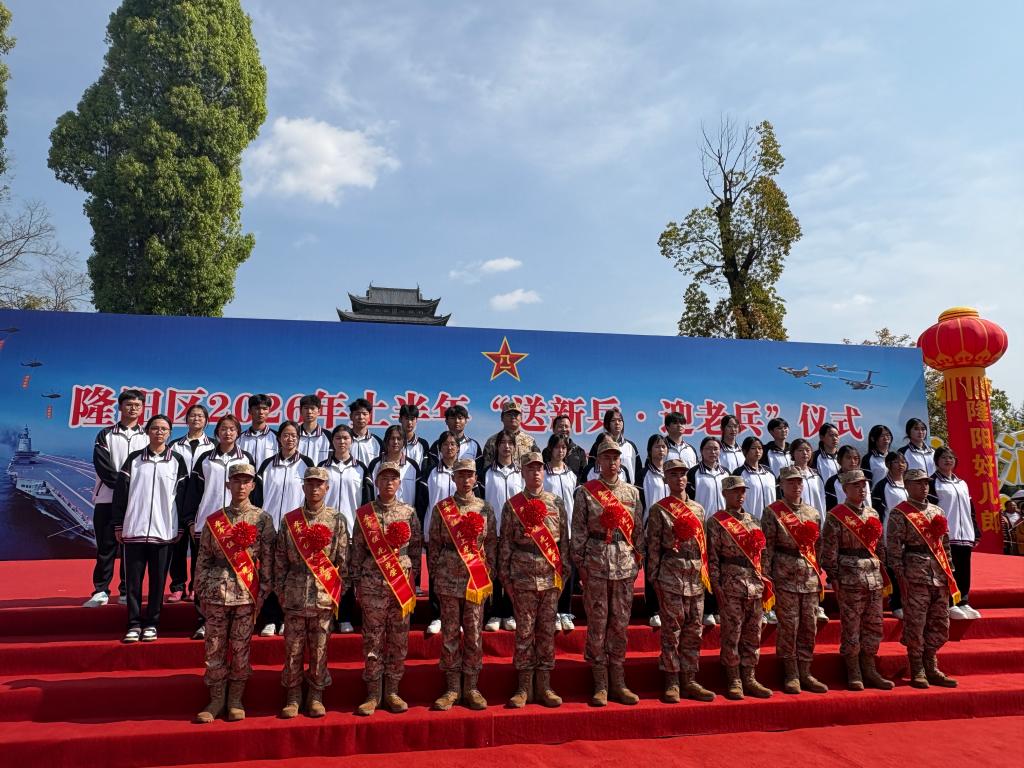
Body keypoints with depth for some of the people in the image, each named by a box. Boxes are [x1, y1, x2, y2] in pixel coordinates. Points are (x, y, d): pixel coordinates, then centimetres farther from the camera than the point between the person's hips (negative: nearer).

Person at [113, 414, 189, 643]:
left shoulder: (177, 461, 5)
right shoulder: (134, 459, 7)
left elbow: (182, 496, 4)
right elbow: (120, 493, 6)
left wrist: (180, 528, 1)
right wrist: (118, 525, 2)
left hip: (163, 531, -1)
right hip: (134, 530, 1)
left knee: (158, 580, 4)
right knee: (133, 579, 3)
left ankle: (152, 623, 14)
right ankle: (134, 624, 12)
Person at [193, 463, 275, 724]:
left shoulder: (263, 520, 1)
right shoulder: (213, 520, 6)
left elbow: (267, 560, 1)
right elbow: (203, 558, 8)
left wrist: (262, 593, -3)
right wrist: (201, 591, 5)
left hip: (246, 592, -1)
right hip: (216, 591, 2)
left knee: (241, 648, 6)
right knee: (214, 647, 6)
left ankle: (235, 701, 20)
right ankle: (216, 700, 19)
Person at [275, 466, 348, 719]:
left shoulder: (337, 520, 2)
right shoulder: (289, 520, 4)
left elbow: (343, 560, 3)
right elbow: (280, 559, 7)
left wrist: (338, 591, 0)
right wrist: (280, 590, 4)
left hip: (324, 595, -1)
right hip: (295, 594, 1)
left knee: (320, 648, 7)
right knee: (293, 648, 6)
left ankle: (315, 696, 20)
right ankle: (293, 697, 20)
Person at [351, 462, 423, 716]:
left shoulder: (409, 512, 5)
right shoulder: (364, 513, 2)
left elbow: (416, 548, 9)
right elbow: (357, 550, 4)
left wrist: (410, 577, 3)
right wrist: (357, 582, 1)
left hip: (402, 585, 1)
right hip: (372, 585, -1)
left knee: (399, 639, 7)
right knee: (373, 639, 4)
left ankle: (392, 691, 19)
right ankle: (373, 693, 14)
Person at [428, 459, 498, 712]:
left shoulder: (485, 508, 6)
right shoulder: (441, 508, 3)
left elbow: (492, 543, 8)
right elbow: (434, 544, 5)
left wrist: (489, 572, 1)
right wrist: (435, 574, 1)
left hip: (477, 580, 1)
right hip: (449, 579, 0)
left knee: (474, 634, 5)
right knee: (450, 634, 5)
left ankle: (471, 687, 16)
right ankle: (452, 688, 15)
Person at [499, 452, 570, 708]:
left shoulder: (556, 503, 6)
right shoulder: (512, 505, 1)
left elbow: (564, 540, 8)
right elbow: (505, 542, 2)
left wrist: (564, 573, 4)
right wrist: (505, 576, -1)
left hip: (551, 577, 2)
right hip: (523, 578, -1)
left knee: (547, 631, 8)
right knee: (524, 632, 4)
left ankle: (544, 686, 18)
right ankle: (524, 687, 14)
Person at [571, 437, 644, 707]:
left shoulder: (632, 492, 10)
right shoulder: (586, 492, 1)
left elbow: (639, 529, 12)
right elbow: (578, 530, -1)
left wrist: (637, 561, 6)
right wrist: (580, 563, -5)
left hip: (625, 563, 3)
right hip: (596, 561, -3)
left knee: (620, 623, 8)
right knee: (597, 623, 2)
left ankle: (618, 682, 19)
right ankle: (600, 685, 12)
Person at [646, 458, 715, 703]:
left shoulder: (698, 509, 13)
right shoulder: (659, 509, -1)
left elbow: (703, 543, 16)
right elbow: (653, 546, -4)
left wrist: (706, 574, 11)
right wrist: (653, 577, -8)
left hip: (697, 577, 5)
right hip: (671, 575, -5)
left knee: (694, 631, 9)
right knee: (672, 630, 0)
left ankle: (689, 681, 18)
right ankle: (672, 683, 9)